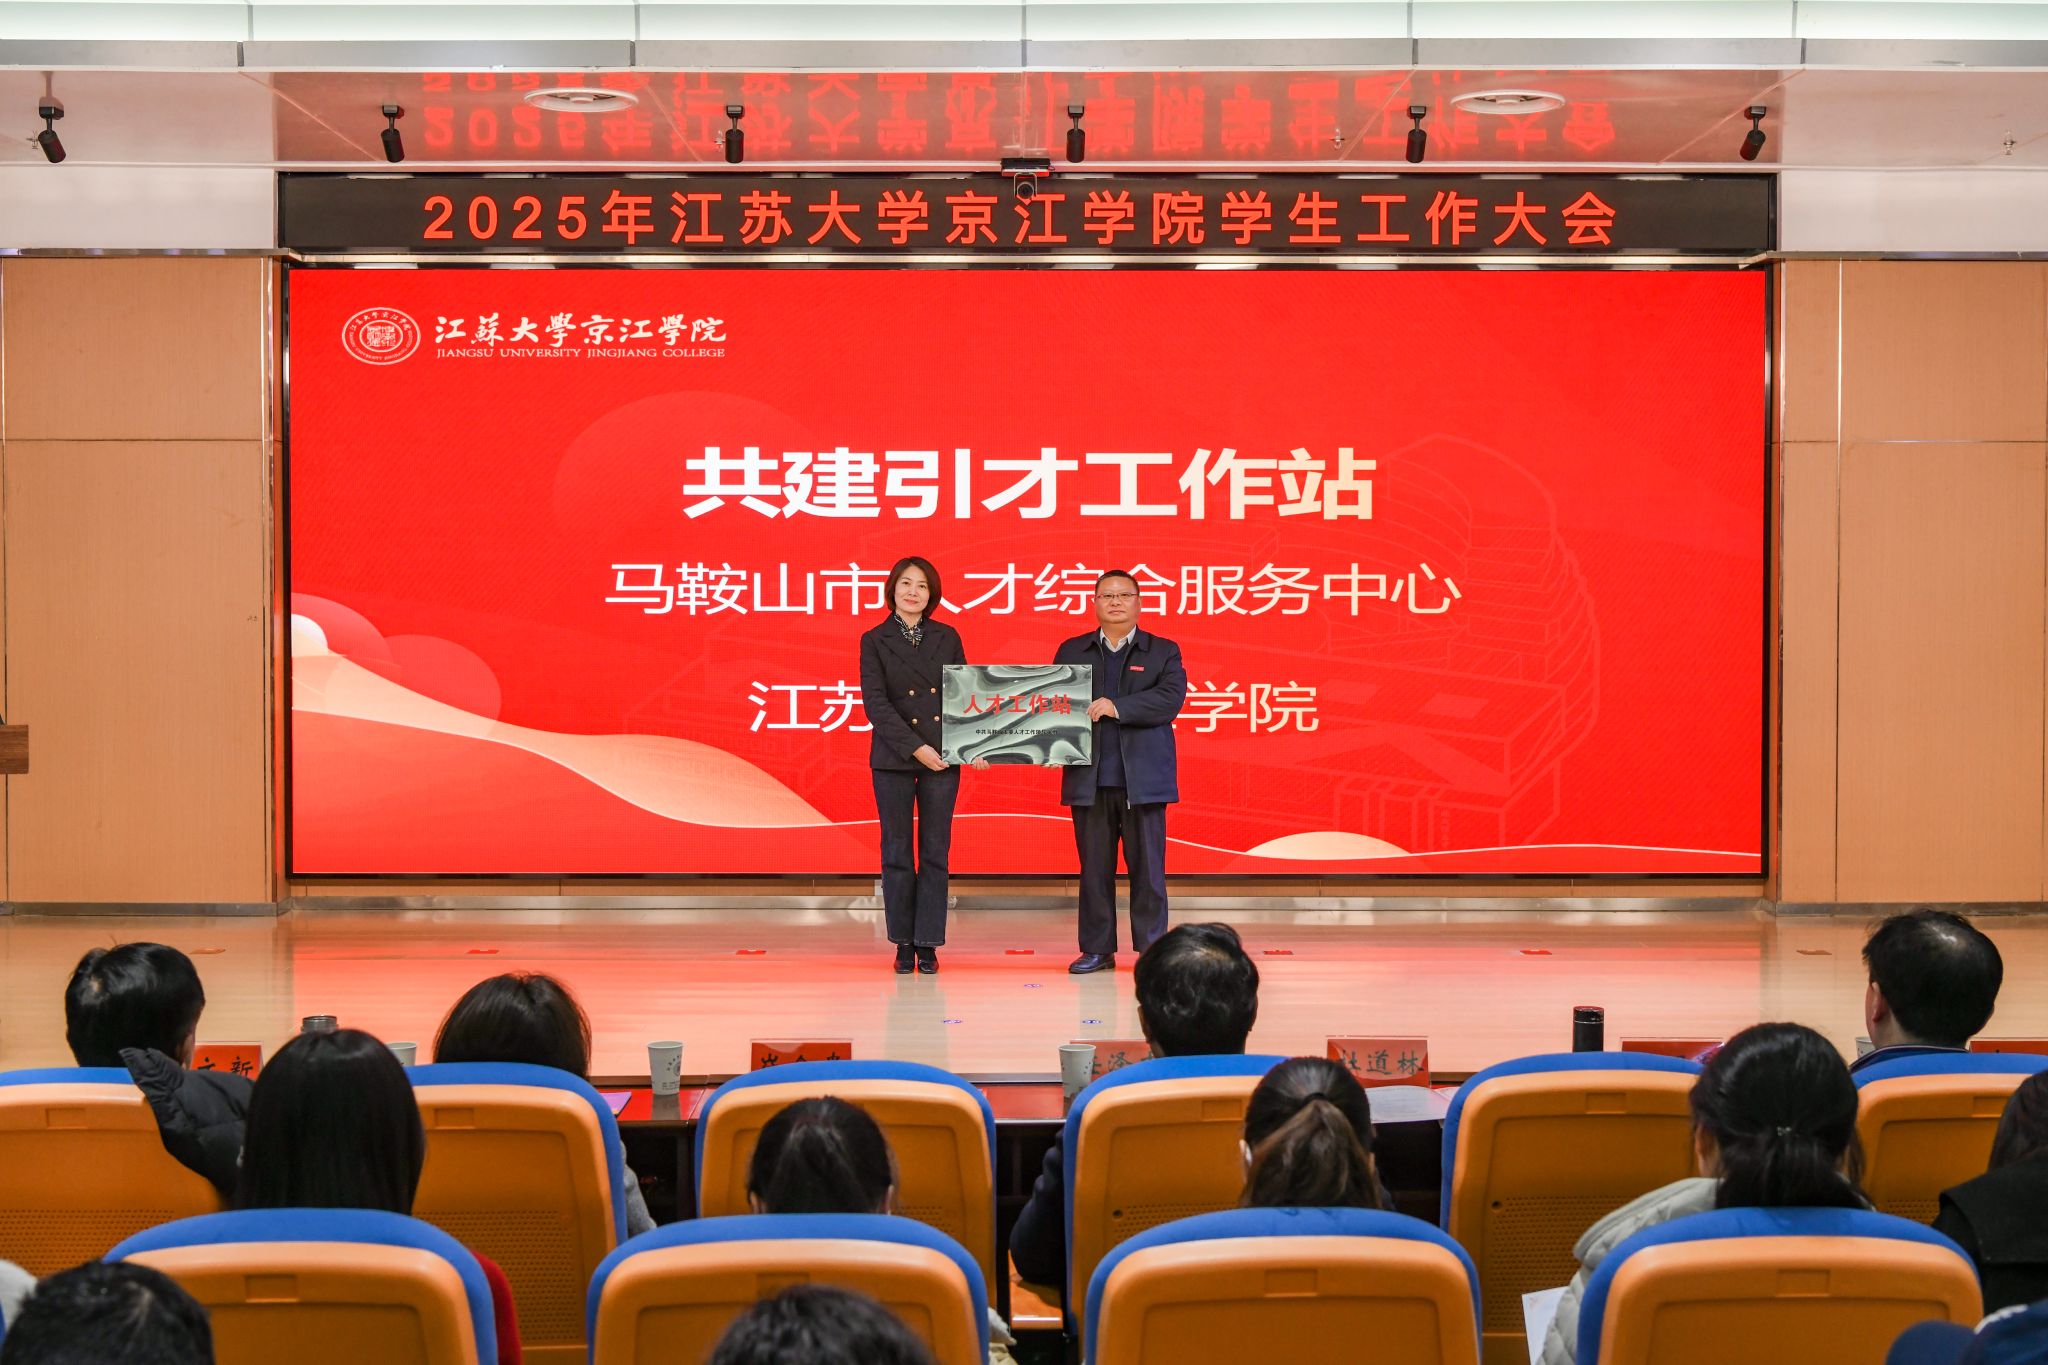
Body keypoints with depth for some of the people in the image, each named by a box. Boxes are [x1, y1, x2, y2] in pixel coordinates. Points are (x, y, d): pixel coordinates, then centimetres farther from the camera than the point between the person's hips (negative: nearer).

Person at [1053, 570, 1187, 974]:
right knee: (1094, 866, 5)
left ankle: (1151, 949, 4)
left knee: (1147, 866, -1)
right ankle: (1097, 949, 11)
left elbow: (1170, 698, -9)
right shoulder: (1072, 652, 14)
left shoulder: (1163, 652, 8)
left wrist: (1116, 707, -19)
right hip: (1089, 778, 2)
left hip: (1142, 778, -2)